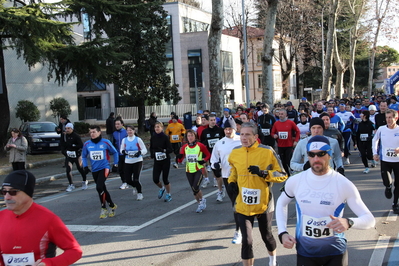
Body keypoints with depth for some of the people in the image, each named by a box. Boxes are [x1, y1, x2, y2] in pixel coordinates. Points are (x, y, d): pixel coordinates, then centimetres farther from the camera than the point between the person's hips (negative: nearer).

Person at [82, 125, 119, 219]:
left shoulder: (106, 142, -7)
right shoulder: (87, 144, 1)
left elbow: (115, 152, 8)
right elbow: (84, 156, 17)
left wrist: (115, 164, 8)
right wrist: (85, 167, 7)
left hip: (104, 168, -5)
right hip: (94, 170, 5)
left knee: (99, 187, -21)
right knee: (103, 190, 12)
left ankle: (104, 209, -8)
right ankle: (112, 206, 30)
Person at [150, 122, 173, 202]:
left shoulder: (165, 137, -11)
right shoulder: (153, 137, 2)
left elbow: (170, 149, -13)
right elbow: (151, 148, 15)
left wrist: (164, 150, -31)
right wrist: (152, 154, -4)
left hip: (165, 161, -4)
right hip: (157, 161, 4)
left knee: (165, 179, 1)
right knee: (155, 179, -3)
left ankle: (168, 194, 23)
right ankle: (161, 188, 30)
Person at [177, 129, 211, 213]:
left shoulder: (200, 146, -5)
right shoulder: (184, 147, 4)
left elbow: (208, 155, 5)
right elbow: (180, 160, 1)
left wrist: (204, 160, -13)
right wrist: (179, 157, -21)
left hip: (198, 170, -4)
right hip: (189, 171, 4)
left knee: (195, 188, -17)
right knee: (194, 190, 9)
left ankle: (202, 200, 11)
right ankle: (200, 204, 29)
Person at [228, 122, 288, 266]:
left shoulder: (267, 152, -13)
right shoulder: (235, 153, -1)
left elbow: (282, 175, -9)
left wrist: (264, 173, -23)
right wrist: (231, 182, 2)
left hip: (263, 204, -1)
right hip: (243, 205, 2)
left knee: (266, 236, 19)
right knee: (247, 241, -3)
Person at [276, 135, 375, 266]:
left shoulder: (344, 184, -14)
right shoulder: (295, 181, -7)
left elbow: (369, 219, -12)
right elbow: (281, 203, 13)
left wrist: (349, 222, -32)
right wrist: (282, 233, 1)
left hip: (335, 252, -1)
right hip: (305, 252, 2)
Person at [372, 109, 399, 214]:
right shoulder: (381, 129, -4)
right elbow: (375, 140, 14)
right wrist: (375, 153, 6)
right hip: (385, 160, 0)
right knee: (387, 182, -14)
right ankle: (388, 187, 25)